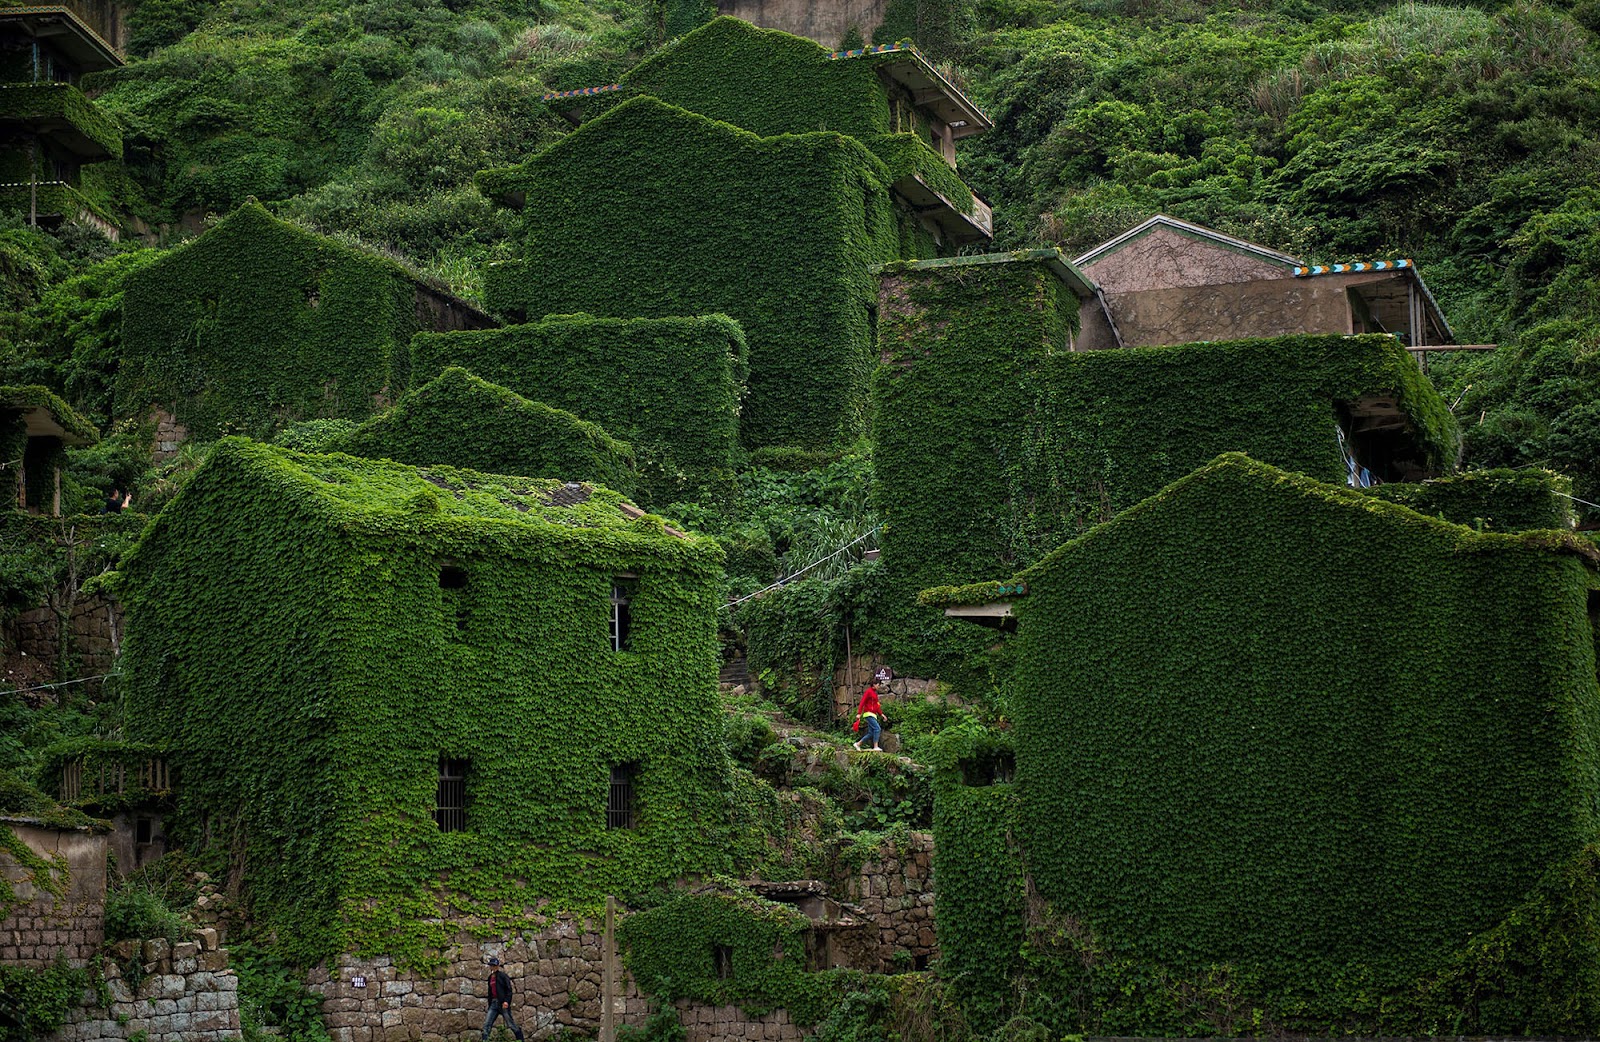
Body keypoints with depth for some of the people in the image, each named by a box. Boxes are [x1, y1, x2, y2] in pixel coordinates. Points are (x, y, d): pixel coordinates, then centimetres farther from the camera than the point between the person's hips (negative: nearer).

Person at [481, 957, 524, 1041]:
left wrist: (506, 1001, -21)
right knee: (486, 1024, -5)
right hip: (493, 1003, 7)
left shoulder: (502, 975, -3)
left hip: (503, 1003, -7)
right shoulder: (490, 977, 16)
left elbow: (509, 989, -9)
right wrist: (489, 1004, 18)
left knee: (510, 1024, -3)